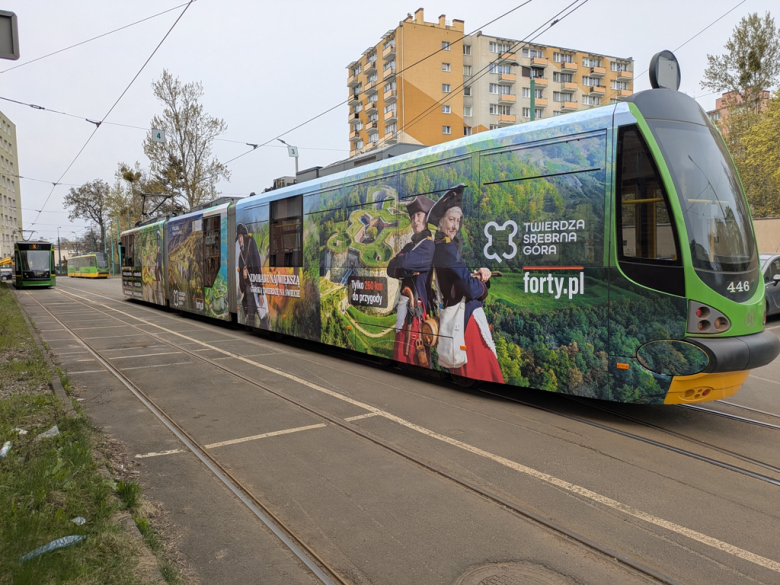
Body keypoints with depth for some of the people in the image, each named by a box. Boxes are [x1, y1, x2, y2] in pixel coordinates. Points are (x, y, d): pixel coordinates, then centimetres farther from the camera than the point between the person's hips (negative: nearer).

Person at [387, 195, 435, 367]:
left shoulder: (430, 245, -6)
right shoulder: (409, 246, 20)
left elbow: (406, 261, -20)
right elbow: (391, 270, 9)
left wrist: (399, 260, 3)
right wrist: (408, 270, -11)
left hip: (419, 308, -8)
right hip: (405, 307, 8)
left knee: (416, 357, -5)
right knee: (401, 356, 11)